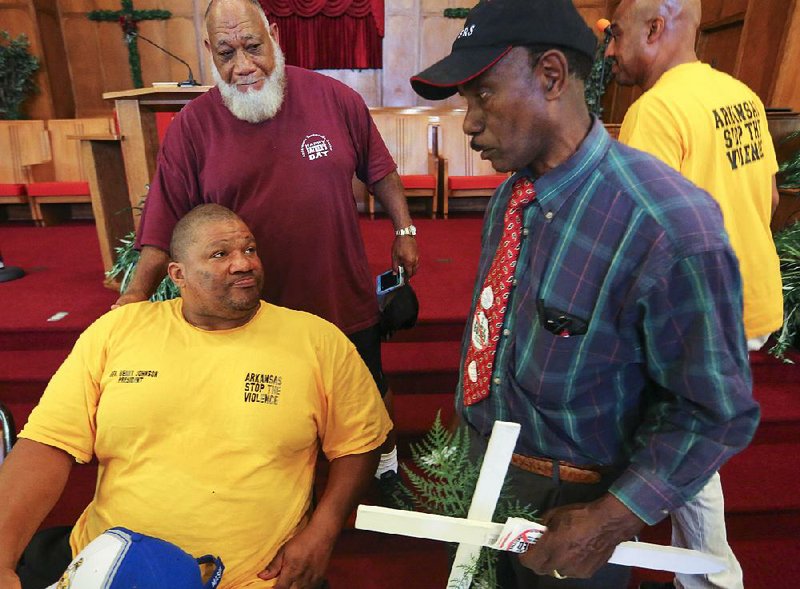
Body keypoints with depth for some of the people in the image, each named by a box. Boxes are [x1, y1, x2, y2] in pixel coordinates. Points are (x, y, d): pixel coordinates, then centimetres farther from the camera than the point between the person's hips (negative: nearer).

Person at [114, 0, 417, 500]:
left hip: (347, 300, 1)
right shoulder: (193, 125, -6)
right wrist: (137, 294, -14)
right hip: (254, 313, 0)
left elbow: (379, 170, 6)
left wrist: (404, 230, 7)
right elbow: (167, 218, -6)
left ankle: (387, 464, 51)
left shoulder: (336, 99, -5)